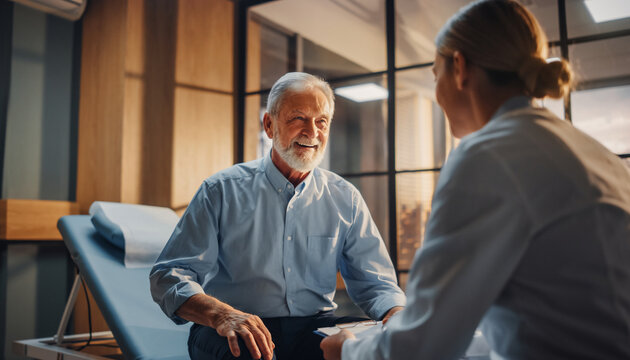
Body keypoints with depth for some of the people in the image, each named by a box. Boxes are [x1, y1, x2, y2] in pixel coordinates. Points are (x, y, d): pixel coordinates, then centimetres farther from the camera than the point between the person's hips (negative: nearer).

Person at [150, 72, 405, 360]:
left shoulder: (345, 199, 9)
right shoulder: (222, 190, 1)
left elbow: (376, 284, 10)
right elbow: (169, 277, -3)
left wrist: (398, 317, -14)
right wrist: (222, 314, -23)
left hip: (314, 326, 4)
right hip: (234, 333, -3)